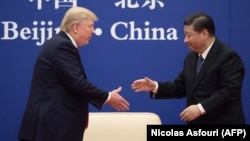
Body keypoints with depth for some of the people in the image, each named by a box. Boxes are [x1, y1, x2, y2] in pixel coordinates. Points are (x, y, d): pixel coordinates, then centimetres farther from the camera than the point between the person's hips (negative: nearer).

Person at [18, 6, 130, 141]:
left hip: (54, 120, 11)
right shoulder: (62, 46, -16)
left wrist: (104, 98, 13)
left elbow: (73, 84, 18)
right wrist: (107, 97, -9)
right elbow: (77, 83, -21)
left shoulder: (61, 44, 16)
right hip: (52, 122, -11)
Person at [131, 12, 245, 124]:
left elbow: (229, 91, -22)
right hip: (197, 124, 8)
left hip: (222, 126, -8)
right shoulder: (191, 58, 15)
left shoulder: (228, 57, -13)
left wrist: (201, 108, -28)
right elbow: (180, 86, 18)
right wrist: (155, 87, 3)